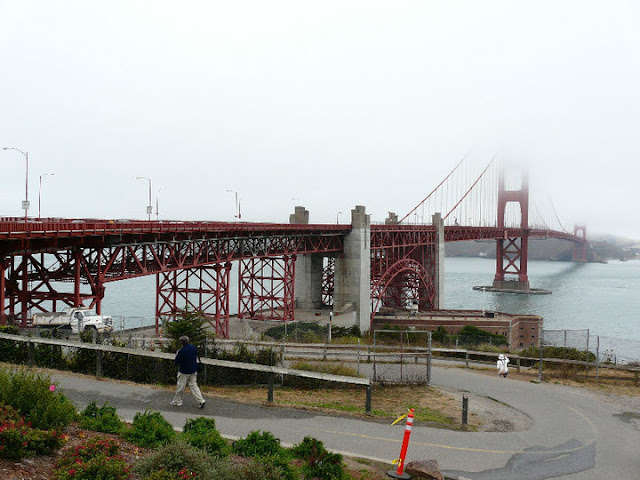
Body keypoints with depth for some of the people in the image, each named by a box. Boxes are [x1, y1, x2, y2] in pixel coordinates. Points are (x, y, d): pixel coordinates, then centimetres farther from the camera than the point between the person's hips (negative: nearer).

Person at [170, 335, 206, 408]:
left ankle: (177, 401, 23)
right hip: (193, 371, 5)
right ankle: (201, 401, 1)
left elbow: (176, 362, -13)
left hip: (184, 372, -5)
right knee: (193, 386, 10)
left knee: (180, 387, 10)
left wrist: (177, 355, 2)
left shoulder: (181, 351, -22)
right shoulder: (193, 347, -5)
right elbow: (197, 357, 9)